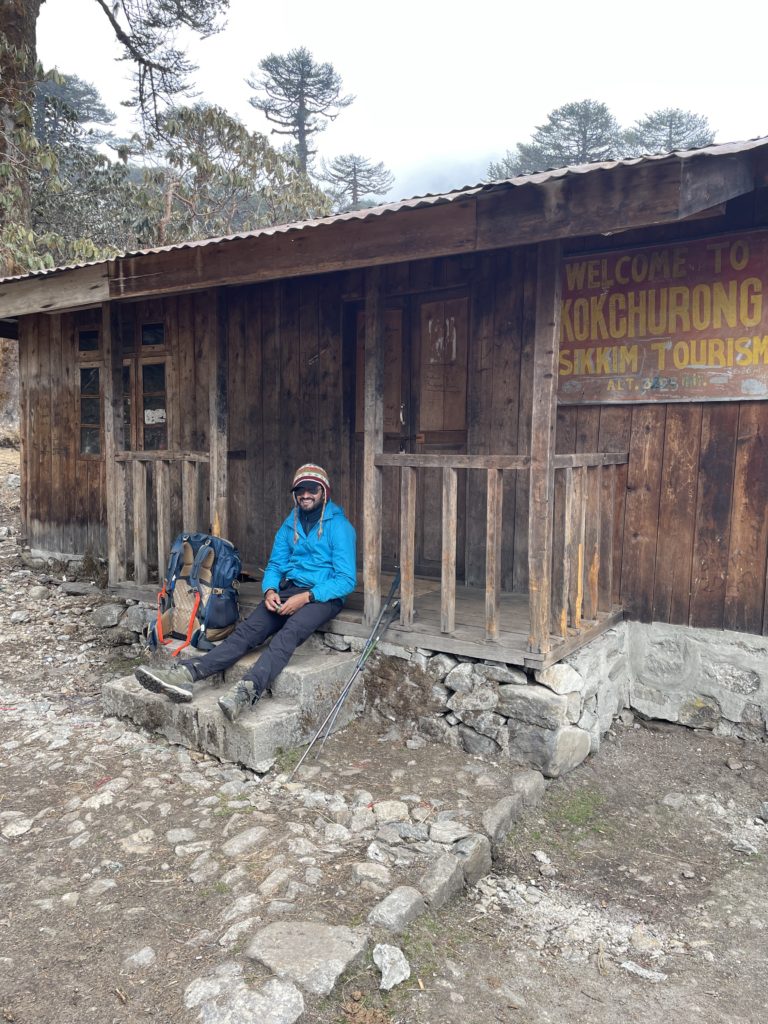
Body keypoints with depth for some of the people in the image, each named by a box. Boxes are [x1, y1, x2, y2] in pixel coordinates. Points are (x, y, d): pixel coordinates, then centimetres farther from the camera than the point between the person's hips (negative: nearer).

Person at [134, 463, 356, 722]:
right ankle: (186, 674, -36)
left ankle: (248, 689, -57)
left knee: (290, 631, -36)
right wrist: (270, 590, -7)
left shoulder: (339, 526, -4)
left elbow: (346, 580, -11)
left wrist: (306, 597, -21)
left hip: (324, 595, -5)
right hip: (287, 591, 5)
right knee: (248, 629, -20)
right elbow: (275, 565, 16)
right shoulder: (289, 525, 15)